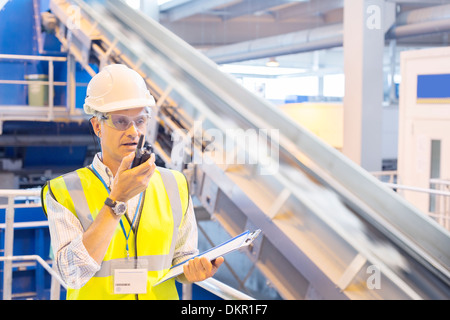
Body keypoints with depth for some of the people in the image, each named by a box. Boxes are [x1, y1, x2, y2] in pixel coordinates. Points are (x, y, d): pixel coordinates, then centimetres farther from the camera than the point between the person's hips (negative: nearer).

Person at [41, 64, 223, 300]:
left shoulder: (175, 186, 6)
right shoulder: (63, 191, -4)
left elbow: (183, 257, 12)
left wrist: (192, 270, -9)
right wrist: (117, 200, -18)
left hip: (162, 294, 3)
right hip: (95, 294, -2)